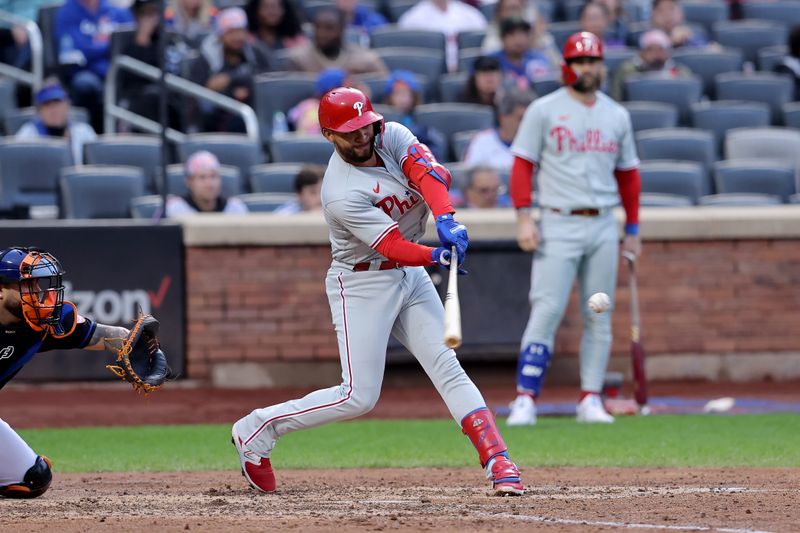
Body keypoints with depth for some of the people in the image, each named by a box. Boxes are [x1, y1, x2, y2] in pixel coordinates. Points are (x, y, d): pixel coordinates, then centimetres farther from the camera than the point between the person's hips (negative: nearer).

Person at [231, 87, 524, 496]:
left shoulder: (392, 137, -7)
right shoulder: (342, 196, -26)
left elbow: (429, 172, -25)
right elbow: (394, 246, -29)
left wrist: (446, 219, -42)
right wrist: (436, 256, -45)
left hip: (410, 277, 6)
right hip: (362, 286, -6)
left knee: (448, 369, -4)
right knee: (358, 397, -6)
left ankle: (498, 462, -9)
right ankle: (257, 429, 8)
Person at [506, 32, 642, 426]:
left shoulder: (617, 115, 13)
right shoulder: (544, 111, 1)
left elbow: (627, 173, 17)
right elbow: (523, 164, -2)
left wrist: (633, 230, 14)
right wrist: (523, 218, -12)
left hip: (603, 226, 4)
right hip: (559, 225, -4)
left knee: (599, 317, 4)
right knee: (546, 312, -12)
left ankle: (590, 400, 10)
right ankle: (525, 399, -12)